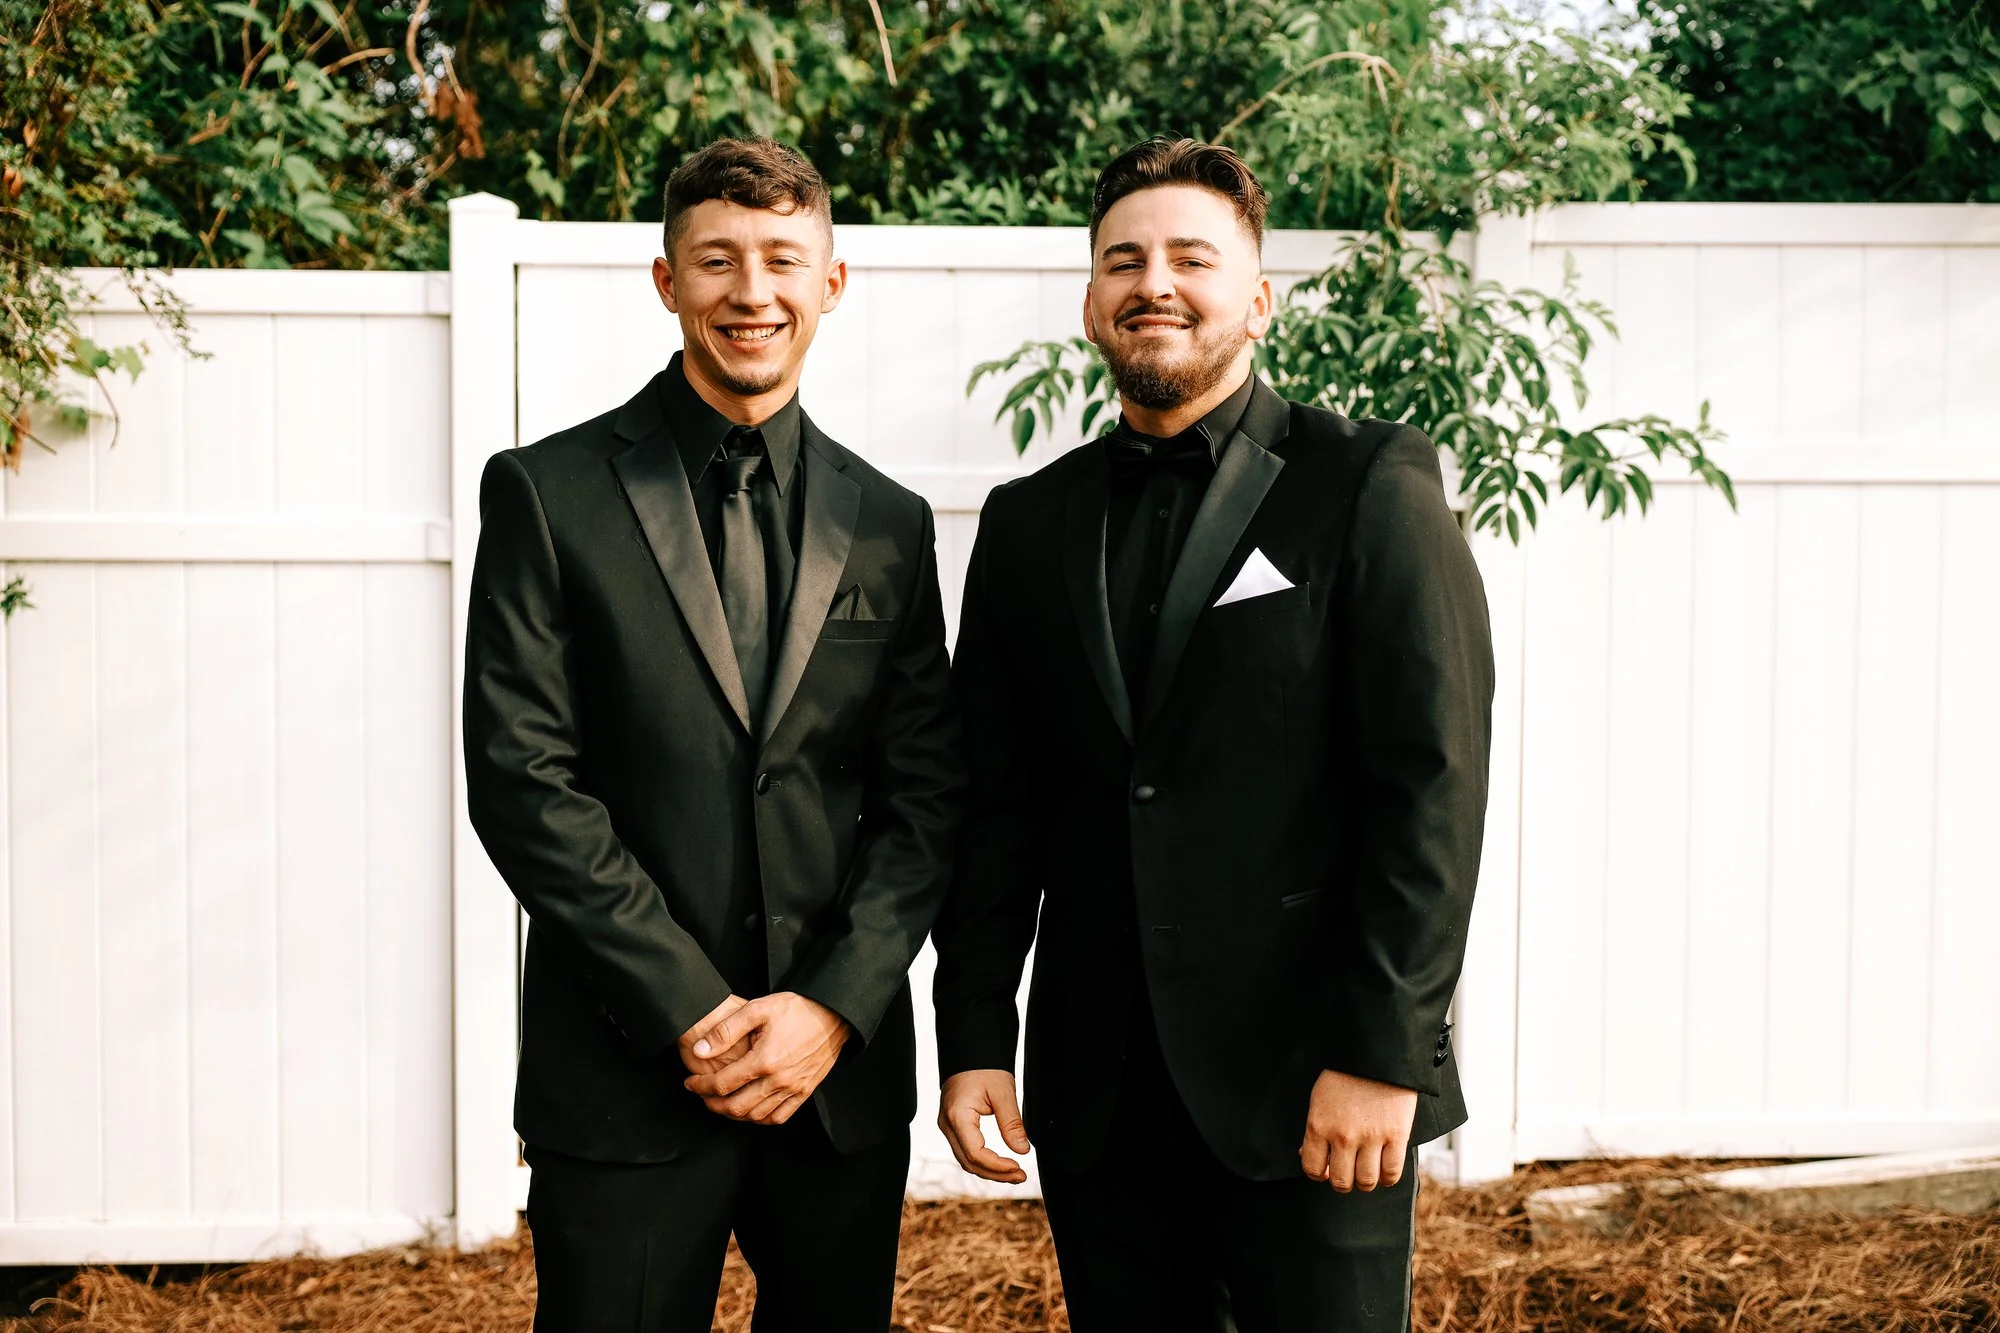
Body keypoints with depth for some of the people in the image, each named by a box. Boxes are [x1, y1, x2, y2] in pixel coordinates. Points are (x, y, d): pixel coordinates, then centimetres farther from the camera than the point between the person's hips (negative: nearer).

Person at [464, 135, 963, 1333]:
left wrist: (834, 1007, -9)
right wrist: (692, 1014, -12)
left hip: (843, 1070, 3)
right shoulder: (550, 494, -2)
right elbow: (522, 782, -8)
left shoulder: (888, 522, 8)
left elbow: (925, 798, 5)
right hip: (624, 1074, -3)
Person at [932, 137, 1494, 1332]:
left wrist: (1386, 1054, -14)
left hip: (1311, 1084, -4)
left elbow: (1434, 782, -9)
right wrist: (975, 1041, 5)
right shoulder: (1029, 524, 10)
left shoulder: (1373, 487, -3)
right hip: (1097, 1093, 4)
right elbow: (995, 810, 10)